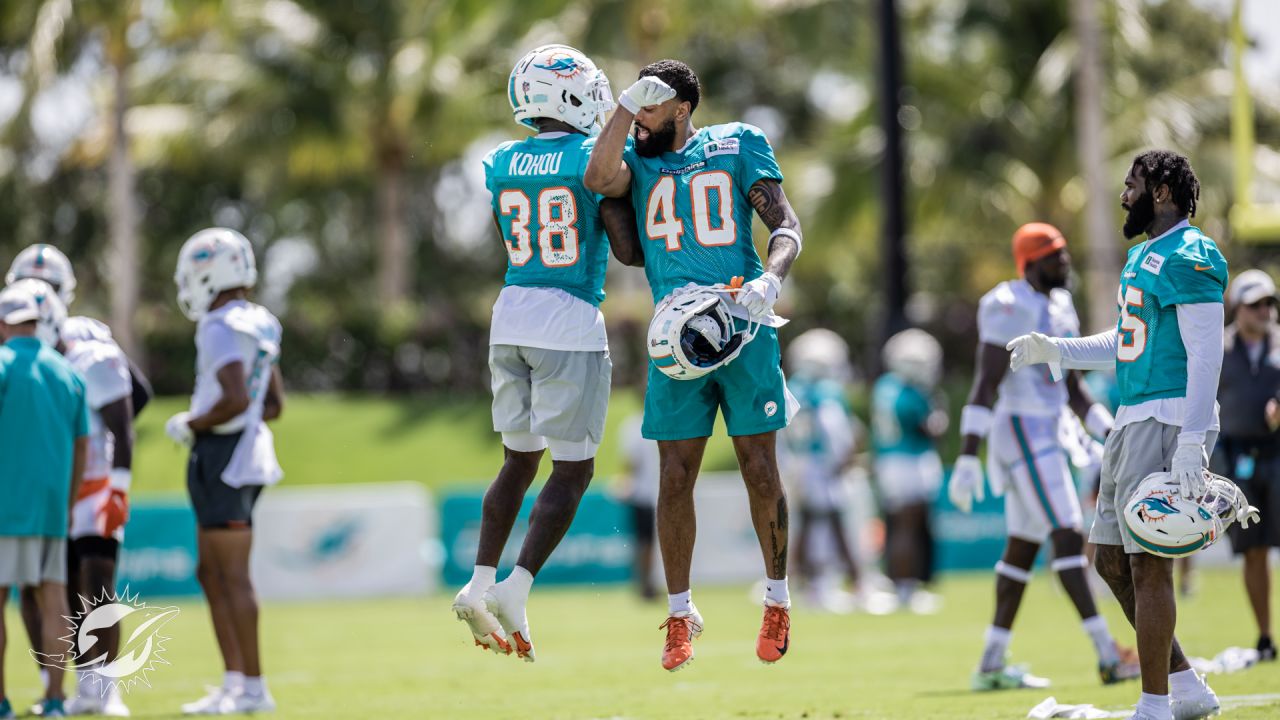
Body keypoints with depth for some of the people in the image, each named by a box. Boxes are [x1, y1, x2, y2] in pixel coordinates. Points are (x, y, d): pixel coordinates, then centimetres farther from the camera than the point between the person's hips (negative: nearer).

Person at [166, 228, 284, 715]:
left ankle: (253, 687, -4)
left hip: (223, 456, -10)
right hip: (247, 448, 10)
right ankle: (234, 681, 13)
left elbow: (236, 400, -27)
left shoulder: (223, 330, -16)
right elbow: (274, 404, 20)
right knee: (210, 573, 14)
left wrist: (190, 425, -12)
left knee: (233, 576, -6)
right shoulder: (259, 327, 14)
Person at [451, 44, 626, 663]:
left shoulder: (502, 164, 6)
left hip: (511, 315, 6)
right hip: (571, 322, -6)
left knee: (519, 461, 18)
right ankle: (515, 591, -10)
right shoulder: (595, 158, -11)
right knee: (573, 469, 1)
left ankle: (479, 586, 12)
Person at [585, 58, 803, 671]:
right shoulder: (637, 159, 11)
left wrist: (770, 280, -19)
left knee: (760, 470, 1)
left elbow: (786, 225, 1)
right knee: (675, 477, 0)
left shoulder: (737, 145, 6)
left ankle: (777, 601, 16)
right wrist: (626, 105, -11)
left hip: (744, 328, -2)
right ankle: (680, 615, 10)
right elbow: (598, 180, -13)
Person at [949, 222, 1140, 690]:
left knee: (1023, 548, 11)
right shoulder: (1012, 309, -15)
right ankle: (1107, 656, -17)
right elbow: (985, 387, -18)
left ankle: (991, 665, 16)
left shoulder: (1059, 307, 14)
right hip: (1024, 434, -10)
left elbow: (1074, 389, 20)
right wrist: (968, 459, -22)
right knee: (1068, 536, -14)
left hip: (1049, 433, 10)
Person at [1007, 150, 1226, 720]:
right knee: (1112, 559, 11)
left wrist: (1192, 444, -25)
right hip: (1135, 418, 10)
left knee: (1148, 564, -8)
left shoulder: (1188, 258, -13)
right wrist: (1053, 351, 22)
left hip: (1168, 418, -10)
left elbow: (1205, 353, -19)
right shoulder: (1143, 257, 18)